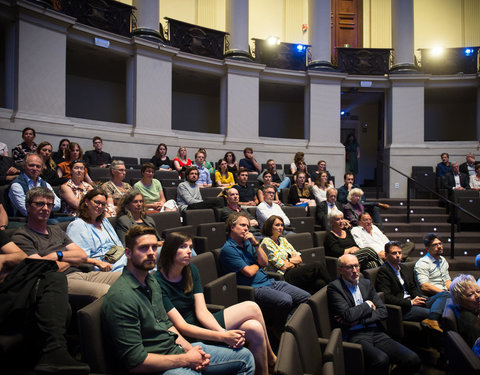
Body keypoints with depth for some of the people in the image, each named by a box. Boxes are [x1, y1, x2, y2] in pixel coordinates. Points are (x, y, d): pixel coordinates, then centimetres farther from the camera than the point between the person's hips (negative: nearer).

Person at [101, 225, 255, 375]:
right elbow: (136, 362, -22)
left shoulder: (151, 282, 9)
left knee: (245, 357, 11)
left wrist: (190, 349, 0)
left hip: (175, 348, 9)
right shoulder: (120, 297, -22)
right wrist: (186, 359, -15)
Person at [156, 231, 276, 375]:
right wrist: (223, 336, -31)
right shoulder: (158, 283, -20)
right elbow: (181, 326, -23)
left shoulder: (191, 271, 2)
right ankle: (271, 358, 7)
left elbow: (201, 311, -6)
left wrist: (224, 332, -24)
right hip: (191, 335, -6)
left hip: (204, 324, 7)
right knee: (252, 308, -17)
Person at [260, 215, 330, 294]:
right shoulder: (266, 242, -3)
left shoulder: (282, 239, 21)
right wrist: (292, 260, 7)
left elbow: (299, 259, 14)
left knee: (320, 283, -23)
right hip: (286, 276, -7)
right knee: (318, 266, -21)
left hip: (296, 270, 7)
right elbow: (283, 266, -10)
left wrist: (289, 261, -4)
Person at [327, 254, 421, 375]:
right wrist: (368, 304, 1)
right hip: (354, 335, -6)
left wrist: (358, 320, -5)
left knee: (413, 360, -14)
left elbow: (383, 311, 9)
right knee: (381, 359, -34)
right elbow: (348, 315, -15)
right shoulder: (334, 287, -3)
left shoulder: (366, 283, 16)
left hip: (375, 332, 6)